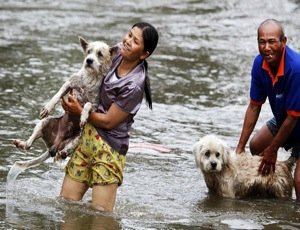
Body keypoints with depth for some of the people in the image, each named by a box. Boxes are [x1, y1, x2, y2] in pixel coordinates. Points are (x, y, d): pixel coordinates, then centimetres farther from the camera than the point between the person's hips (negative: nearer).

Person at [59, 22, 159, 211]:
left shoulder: (133, 86, -23)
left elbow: (108, 121, -17)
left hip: (109, 147, -8)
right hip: (87, 137, 8)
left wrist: (79, 111, -8)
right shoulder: (117, 52, -1)